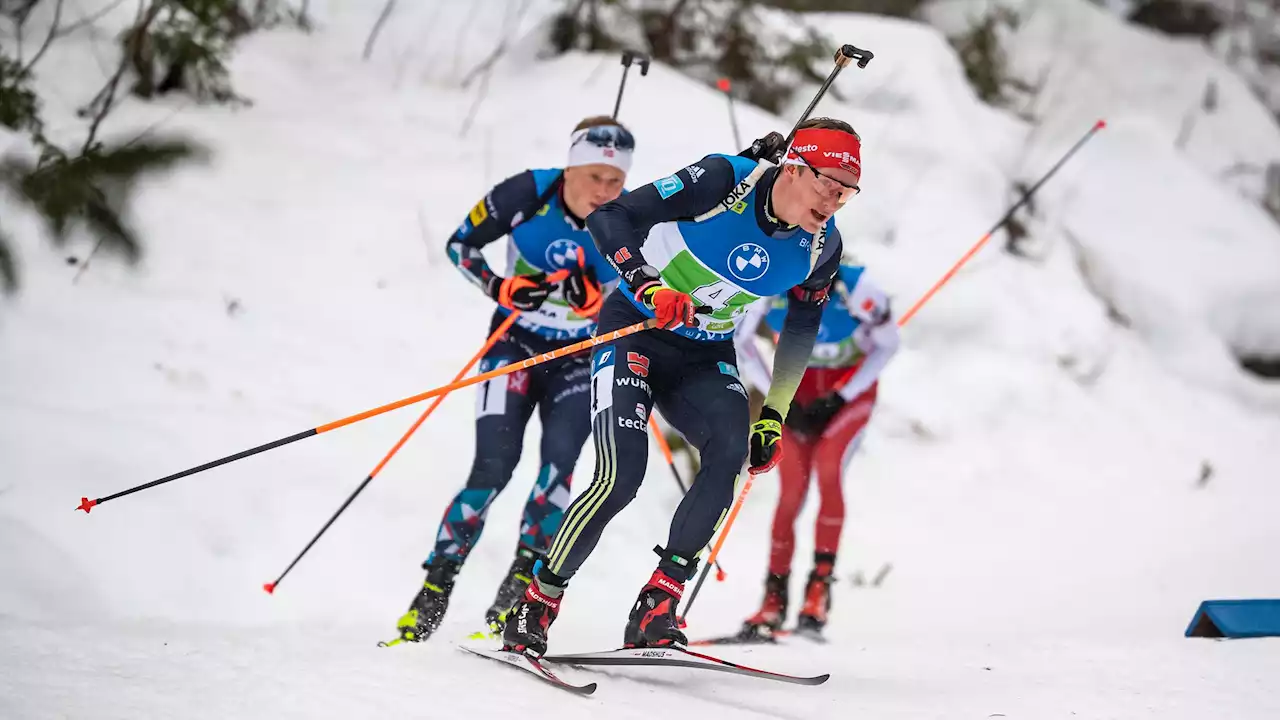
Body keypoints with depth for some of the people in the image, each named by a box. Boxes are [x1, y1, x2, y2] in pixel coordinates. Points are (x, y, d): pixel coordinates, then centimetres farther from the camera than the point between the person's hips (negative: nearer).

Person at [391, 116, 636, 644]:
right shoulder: (527, 195, -19)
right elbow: (460, 244, -6)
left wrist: (594, 300, -28)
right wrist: (499, 288, -23)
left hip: (581, 360, 1)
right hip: (516, 344, -1)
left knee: (559, 462, -19)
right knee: (493, 468, -14)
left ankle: (519, 587, -9)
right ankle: (433, 590, -6)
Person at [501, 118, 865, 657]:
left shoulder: (821, 248, -6)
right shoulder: (723, 181, -21)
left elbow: (800, 334, 11)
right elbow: (610, 216, -20)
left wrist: (774, 416, 6)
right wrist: (647, 287, -34)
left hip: (706, 359, 4)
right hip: (635, 331, -4)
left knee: (732, 447, -26)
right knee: (621, 475, -22)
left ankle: (656, 610, -21)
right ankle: (536, 606, -4)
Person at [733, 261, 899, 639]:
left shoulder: (857, 289, -31)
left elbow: (888, 343, -12)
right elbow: (738, 339, -8)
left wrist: (838, 400, -16)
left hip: (852, 384, -2)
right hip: (799, 384, 2)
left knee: (827, 466, -25)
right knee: (793, 489, -8)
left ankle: (821, 583, -18)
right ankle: (774, 597, 4)